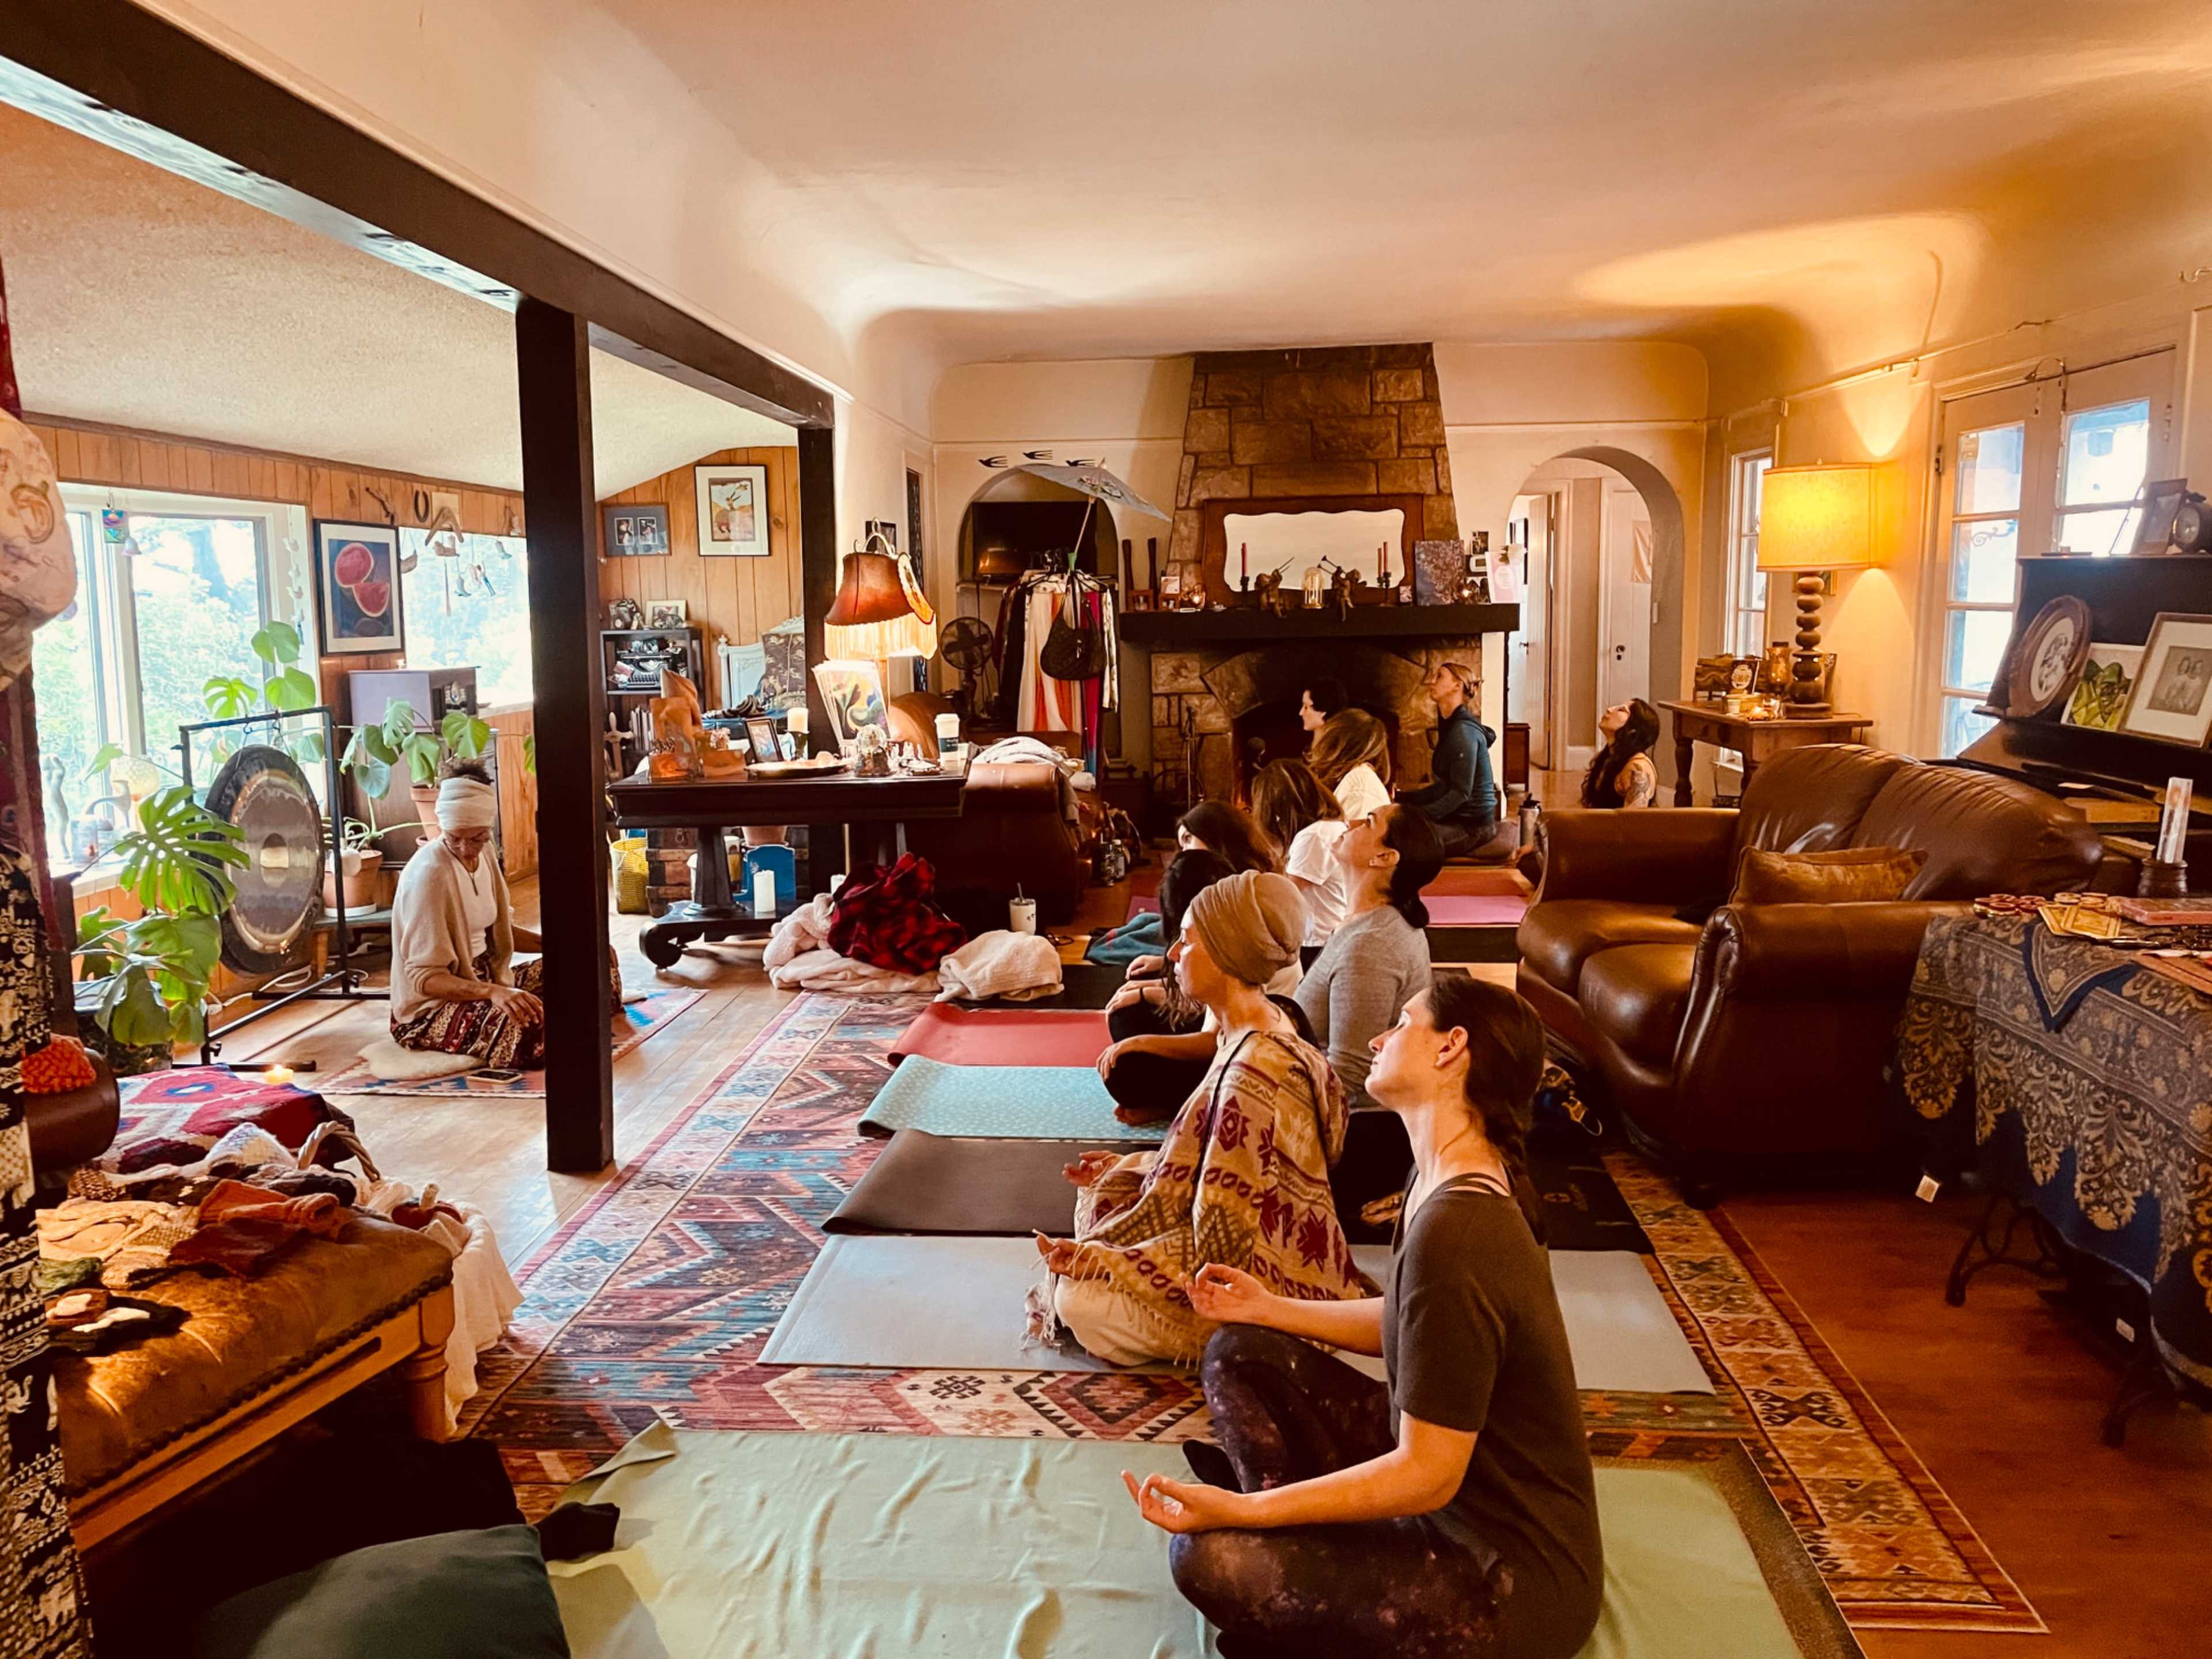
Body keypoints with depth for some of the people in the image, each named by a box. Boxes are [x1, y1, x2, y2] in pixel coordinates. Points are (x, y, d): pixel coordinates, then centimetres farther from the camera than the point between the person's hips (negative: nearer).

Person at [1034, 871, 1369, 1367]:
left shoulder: (1253, 1077, -30)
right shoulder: (1261, 1031, 0)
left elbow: (1219, 1241, -25)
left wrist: (1097, 1261, -19)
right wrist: (1126, 1167, 13)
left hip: (1263, 1288, -10)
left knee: (1081, 1299, -14)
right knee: (1100, 1195, 10)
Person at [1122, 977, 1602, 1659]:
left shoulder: (1455, 1232, -31)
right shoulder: (1458, 1178, -1)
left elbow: (1428, 1475, -27)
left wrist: (1241, 1511, -26)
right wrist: (1273, 1310, 14)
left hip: (1512, 1575, -9)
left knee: (1208, 1557, -22)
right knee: (1240, 1352, 6)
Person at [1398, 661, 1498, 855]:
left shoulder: (1463, 731, -17)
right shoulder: (1450, 726, 14)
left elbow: (1461, 792, -21)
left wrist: (1421, 815, -24)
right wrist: (1402, 797, 11)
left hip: (1473, 825, -10)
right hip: (1460, 819, 10)